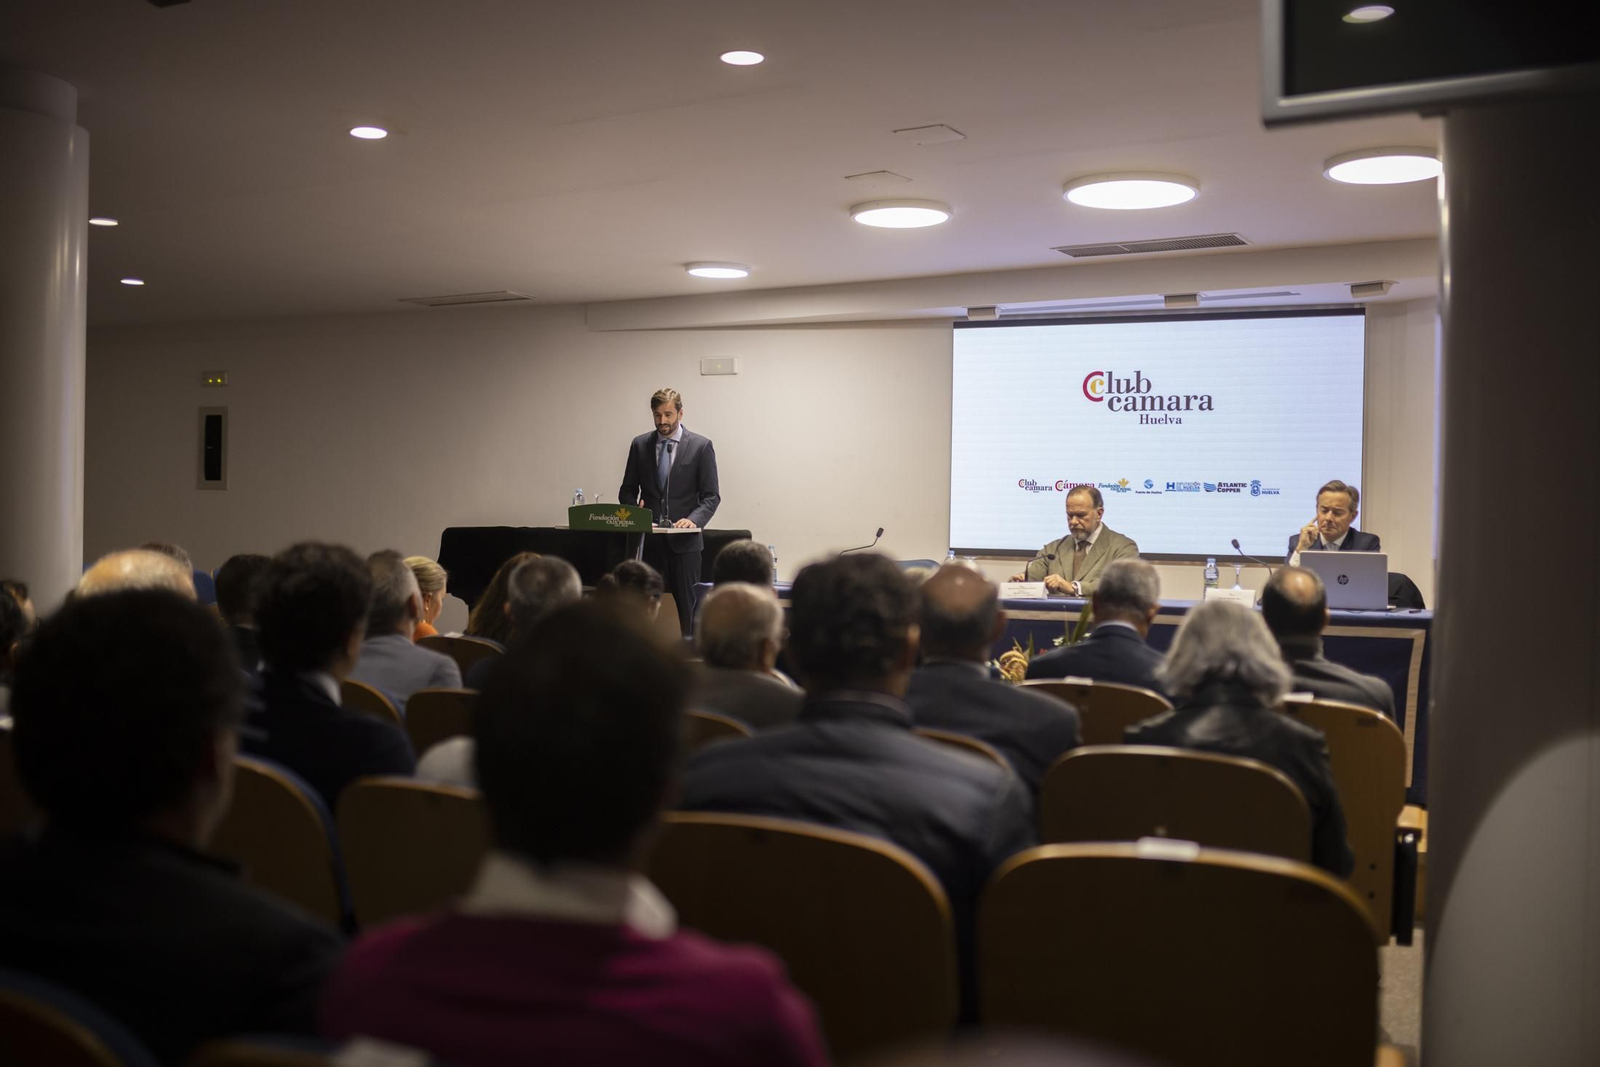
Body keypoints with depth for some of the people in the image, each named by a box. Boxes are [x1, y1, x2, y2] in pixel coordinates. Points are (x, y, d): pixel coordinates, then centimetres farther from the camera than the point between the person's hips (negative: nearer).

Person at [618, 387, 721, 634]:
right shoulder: (640, 445, 9)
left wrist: (693, 520, -18)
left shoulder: (701, 446, 0)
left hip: (684, 540, -2)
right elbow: (627, 491, 13)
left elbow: (711, 496, -1)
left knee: (687, 608, 1)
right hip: (648, 539, 2)